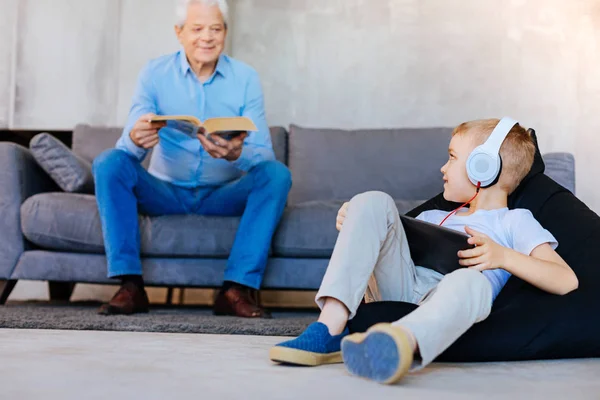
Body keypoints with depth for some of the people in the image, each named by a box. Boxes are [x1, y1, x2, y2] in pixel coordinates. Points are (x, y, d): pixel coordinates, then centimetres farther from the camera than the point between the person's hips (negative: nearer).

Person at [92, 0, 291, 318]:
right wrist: (136, 139, -39)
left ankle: (238, 288, -27)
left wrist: (237, 154, -37)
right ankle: (130, 285, -24)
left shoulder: (245, 78, -4)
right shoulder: (155, 74, -4)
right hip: (166, 193, 0)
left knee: (276, 174, -26)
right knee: (109, 163, -23)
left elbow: (263, 154, -13)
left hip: (223, 196, 0)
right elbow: (127, 148, -13)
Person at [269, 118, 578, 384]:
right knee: (373, 202, -9)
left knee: (472, 281, -38)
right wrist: (354, 226, 15)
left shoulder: (516, 221, 18)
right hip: (400, 289, 5)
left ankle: (392, 348, -71)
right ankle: (330, 329, -28)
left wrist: (503, 256, -11)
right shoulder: (435, 217, 36)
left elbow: (567, 282, 2)